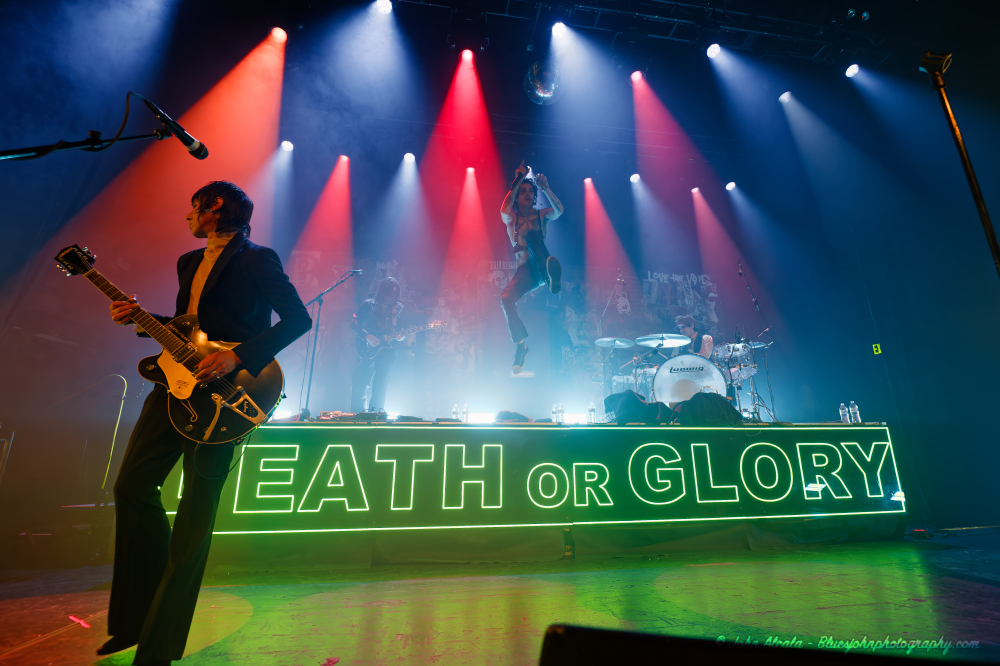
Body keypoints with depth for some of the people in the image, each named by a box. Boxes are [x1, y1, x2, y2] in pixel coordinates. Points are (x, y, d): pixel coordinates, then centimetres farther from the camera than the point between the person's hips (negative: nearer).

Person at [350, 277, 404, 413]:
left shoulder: (399, 308, 8)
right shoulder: (369, 304, 3)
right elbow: (353, 321, 2)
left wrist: (400, 336, -12)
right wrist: (367, 336, -12)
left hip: (386, 351, 1)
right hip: (367, 350, -1)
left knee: (380, 388, 3)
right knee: (358, 383, -3)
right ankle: (356, 415, 9)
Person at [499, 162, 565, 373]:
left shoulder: (541, 215, 14)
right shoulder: (511, 218, 13)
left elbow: (559, 210, -7)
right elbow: (504, 210, -12)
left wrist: (546, 189, -19)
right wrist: (517, 181, -13)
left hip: (540, 265, -1)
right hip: (525, 269, 1)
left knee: (532, 234, -26)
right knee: (506, 298, -25)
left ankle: (551, 273, -45)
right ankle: (520, 345, -15)